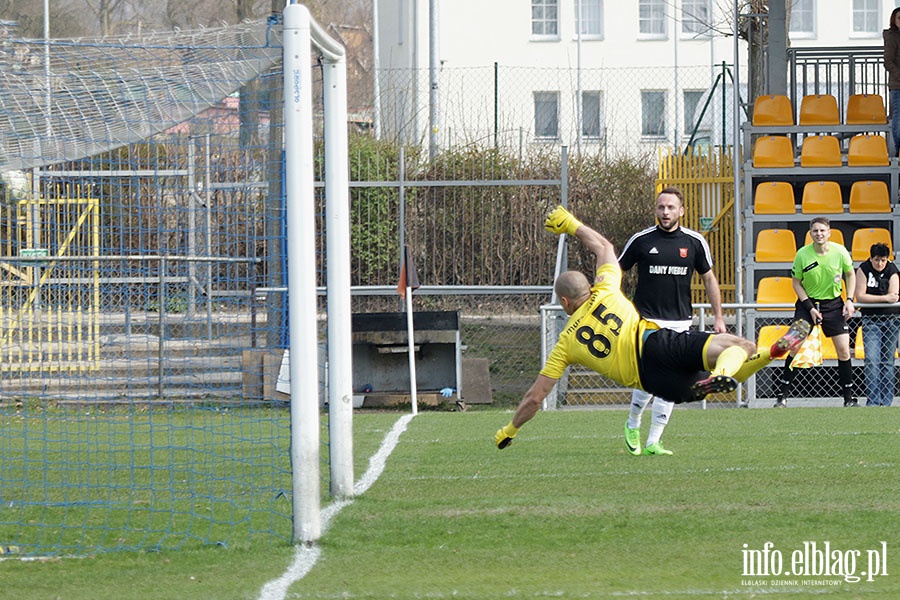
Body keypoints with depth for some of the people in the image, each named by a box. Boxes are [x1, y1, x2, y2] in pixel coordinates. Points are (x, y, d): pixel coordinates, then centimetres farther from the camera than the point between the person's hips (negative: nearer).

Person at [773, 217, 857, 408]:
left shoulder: (840, 252, -12)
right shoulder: (802, 255, -14)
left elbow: (850, 274, 6)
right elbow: (796, 282, -3)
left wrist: (849, 300, -4)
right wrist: (810, 308, -11)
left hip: (833, 303, 1)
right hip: (807, 301, -1)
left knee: (843, 349, -4)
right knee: (796, 347, -10)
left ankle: (849, 398, 7)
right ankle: (782, 395, -1)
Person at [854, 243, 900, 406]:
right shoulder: (863, 269, -4)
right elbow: (860, 296, -12)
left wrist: (872, 298, -20)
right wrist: (884, 298, -19)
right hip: (870, 320, -1)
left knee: (887, 362, 4)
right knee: (872, 360, -13)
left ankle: (886, 401, 11)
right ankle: (873, 401, -15)